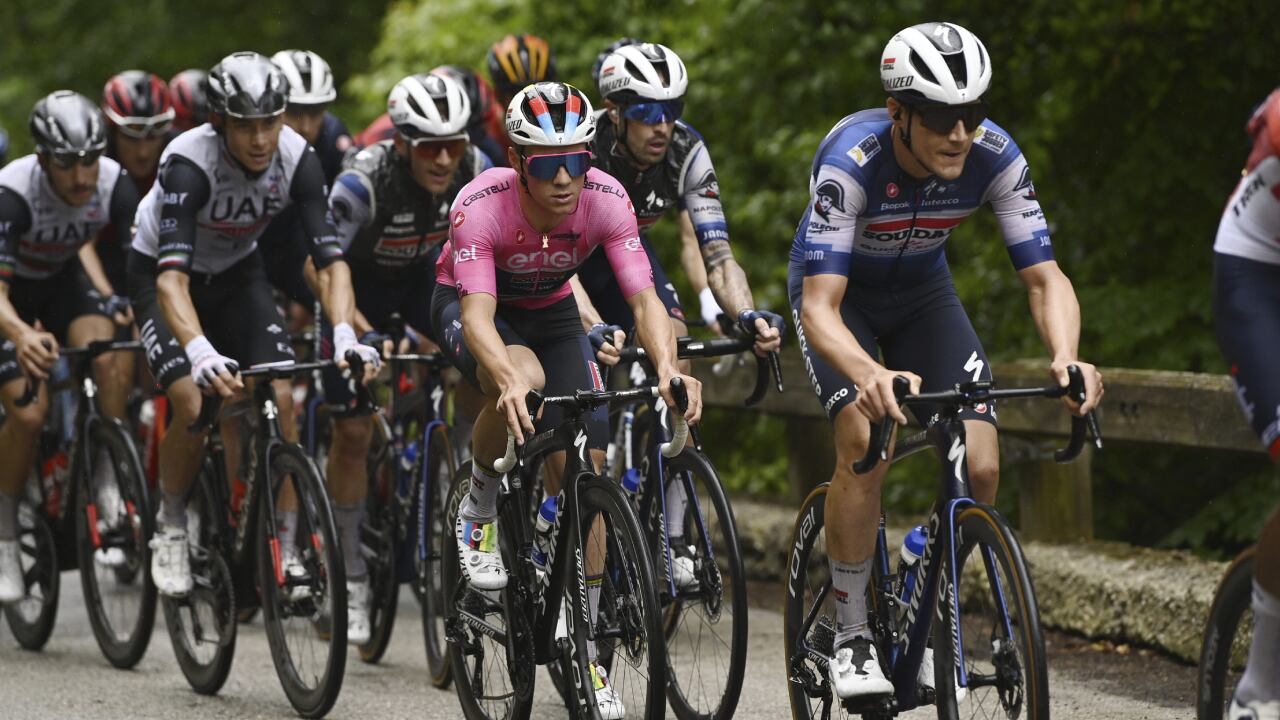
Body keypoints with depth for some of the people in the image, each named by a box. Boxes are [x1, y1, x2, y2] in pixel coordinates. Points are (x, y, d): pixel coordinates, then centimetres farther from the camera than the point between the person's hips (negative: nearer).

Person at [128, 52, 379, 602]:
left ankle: (285, 552, -7)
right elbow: (172, 277, -46)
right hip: (158, 273, -3)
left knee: (282, 398, -15)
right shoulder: (188, 163, -36)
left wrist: (345, 337, -45)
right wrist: (200, 352, -62)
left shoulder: (297, 159, -25)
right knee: (193, 405, -23)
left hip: (236, 272, 3)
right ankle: (170, 529, 2)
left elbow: (331, 260, -27)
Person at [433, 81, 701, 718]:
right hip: (467, 306, -3)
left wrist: (667, 367, -52)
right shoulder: (482, 204, -36)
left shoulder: (605, 199, -28)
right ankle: (481, 508, -8)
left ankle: (584, 653, 2)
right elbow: (478, 313, -44)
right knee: (522, 383, -38)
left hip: (549, 312, 3)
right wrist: (509, 378, -63)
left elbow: (644, 297, -33)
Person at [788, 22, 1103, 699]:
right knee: (865, 444, -28)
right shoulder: (852, 159, -37)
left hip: (921, 293, 3)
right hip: (839, 290, -3)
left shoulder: (994, 156, -27)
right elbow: (820, 309, -41)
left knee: (980, 468, -14)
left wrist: (1066, 358, -45)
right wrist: (869, 375, -62)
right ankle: (851, 632, -12)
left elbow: (1045, 277, -23)